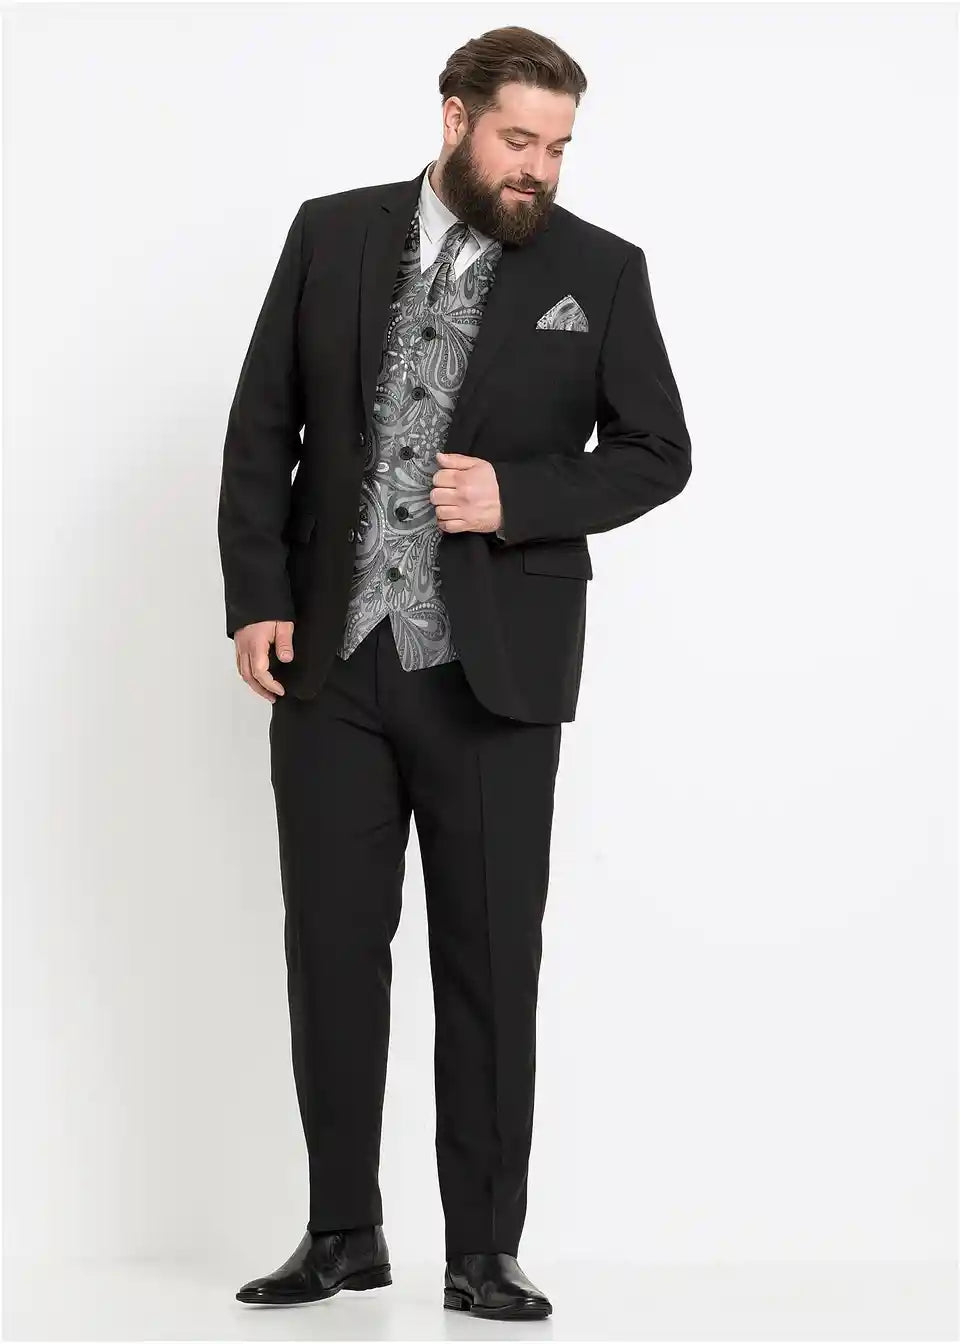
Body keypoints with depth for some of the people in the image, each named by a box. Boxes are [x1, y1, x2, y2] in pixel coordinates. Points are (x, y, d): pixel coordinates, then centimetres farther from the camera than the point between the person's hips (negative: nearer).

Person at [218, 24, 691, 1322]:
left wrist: (518, 499, -12)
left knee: (492, 960, 3)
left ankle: (484, 1250, 13)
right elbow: (262, 426, 6)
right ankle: (343, 1231, 19)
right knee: (332, 946, 6)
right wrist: (257, 598, -3)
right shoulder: (332, 235, 6)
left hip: (492, 671, -1)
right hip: (330, 656, 2)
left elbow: (657, 452, 4)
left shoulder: (599, 271, 2)